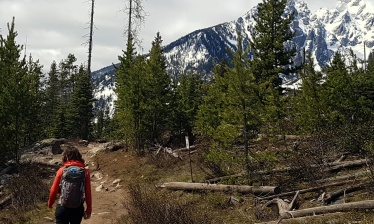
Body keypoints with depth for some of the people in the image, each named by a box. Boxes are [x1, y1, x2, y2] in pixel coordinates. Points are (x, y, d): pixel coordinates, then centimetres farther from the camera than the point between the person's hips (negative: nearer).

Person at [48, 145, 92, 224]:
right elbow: (88, 193, -5)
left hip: (63, 207, -2)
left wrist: (50, 203, 17)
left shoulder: (62, 170, -7)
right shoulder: (85, 171, -6)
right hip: (78, 208, 2)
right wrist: (89, 210, 6)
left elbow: (54, 190, -2)